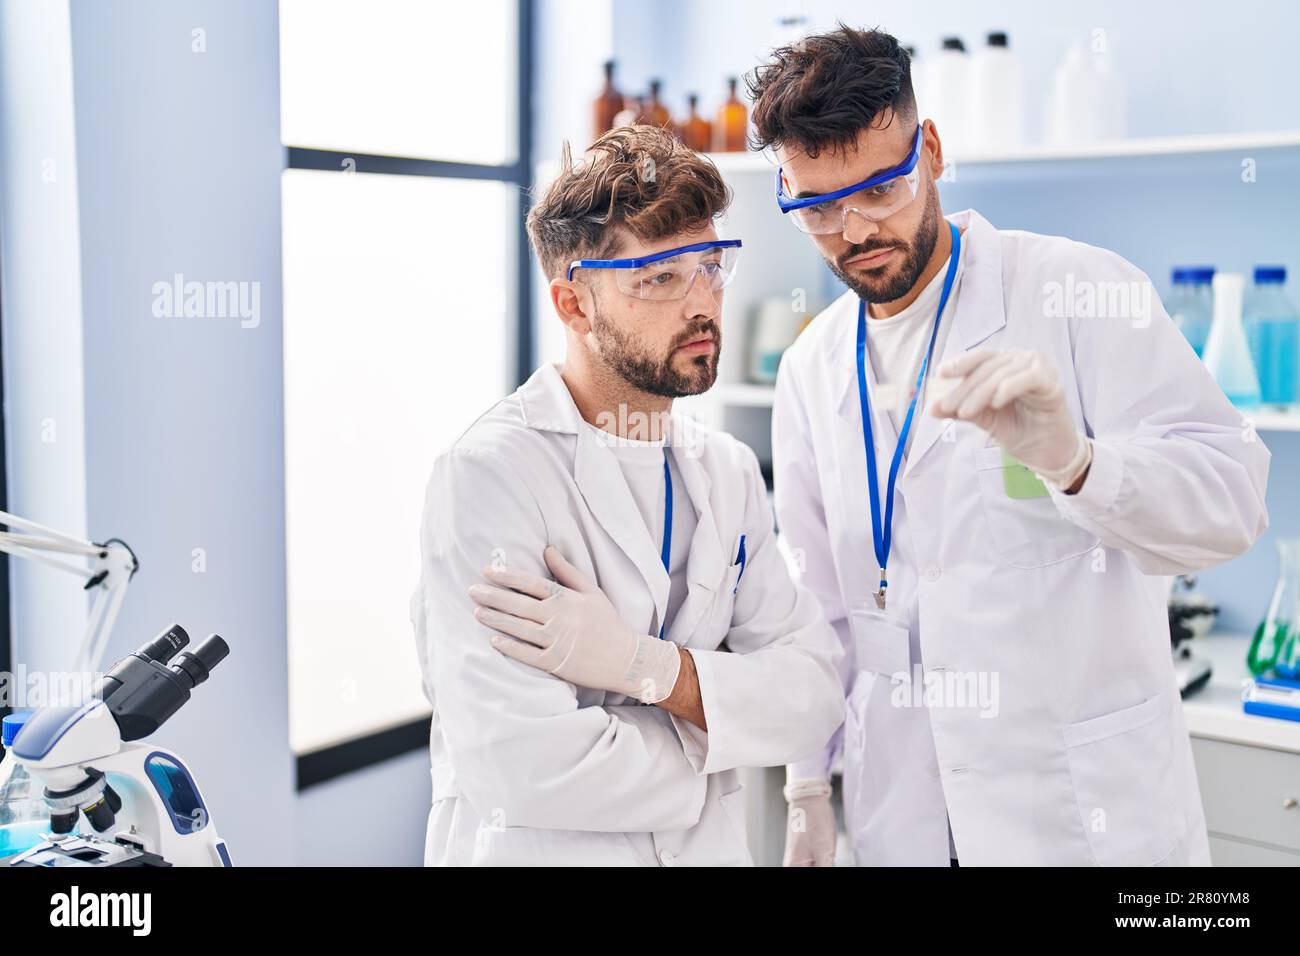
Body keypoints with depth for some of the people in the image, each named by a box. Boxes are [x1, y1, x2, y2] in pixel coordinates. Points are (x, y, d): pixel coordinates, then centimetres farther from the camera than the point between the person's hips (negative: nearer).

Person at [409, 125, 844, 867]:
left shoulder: (729, 471, 1)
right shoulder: (492, 473, -20)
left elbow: (814, 698, -7)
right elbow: (522, 766, -28)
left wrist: (646, 666, -23)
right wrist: (704, 754, -12)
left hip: (710, 843, 6)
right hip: (544, 847, -5)